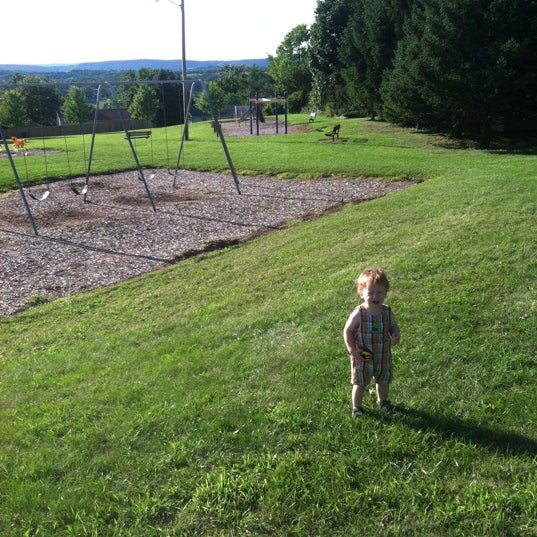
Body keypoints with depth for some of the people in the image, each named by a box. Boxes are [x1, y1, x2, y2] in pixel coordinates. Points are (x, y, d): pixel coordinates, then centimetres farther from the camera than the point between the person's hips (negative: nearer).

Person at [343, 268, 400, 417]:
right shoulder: (358, 314, -23)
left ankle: (382, 401, 52)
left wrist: (396, 335, -19)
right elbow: (347, 331, -12)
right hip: (362, 358, -3)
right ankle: (356, 407, 36)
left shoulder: (387, 312, -13)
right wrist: (352, 349, -20)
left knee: (383, 382, 24)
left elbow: (393, 326, 3)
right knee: (360, 384, 14)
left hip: (383, 356, 4)